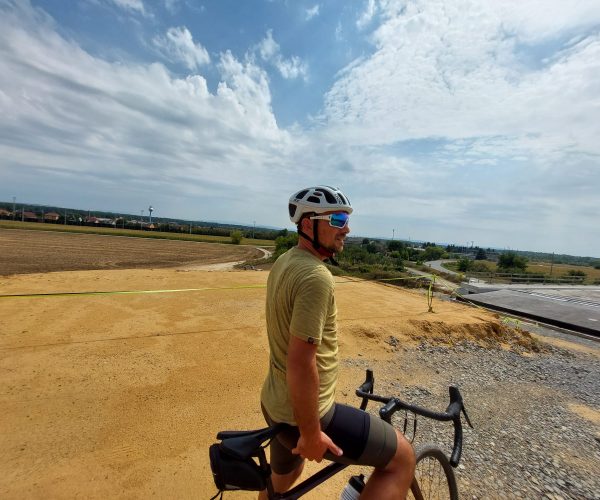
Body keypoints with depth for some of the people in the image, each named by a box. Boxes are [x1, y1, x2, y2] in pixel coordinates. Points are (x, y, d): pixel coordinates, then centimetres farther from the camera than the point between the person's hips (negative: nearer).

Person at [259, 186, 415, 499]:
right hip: (304, 412, -9)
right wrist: (311, 433, -15)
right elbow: (301, 363, -29)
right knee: (402, 458, 7)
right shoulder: (315, 276, -27)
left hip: (275, 403, 9)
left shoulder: (284, 262, 3)